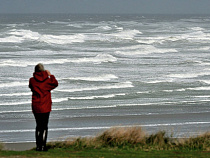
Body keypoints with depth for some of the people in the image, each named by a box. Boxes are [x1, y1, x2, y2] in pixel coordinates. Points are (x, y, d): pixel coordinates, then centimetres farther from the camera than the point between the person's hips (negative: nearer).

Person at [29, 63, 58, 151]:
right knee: (44, 127, 3)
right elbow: (55, 84, 10)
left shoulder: (32, 80, -6)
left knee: (38, 126, 13)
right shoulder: (47, 80, -8)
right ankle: (43, 146, -3)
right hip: (45, 107, -2)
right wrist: (50, 75, 18)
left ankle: (38, 146, 10)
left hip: (36, 107, 2)